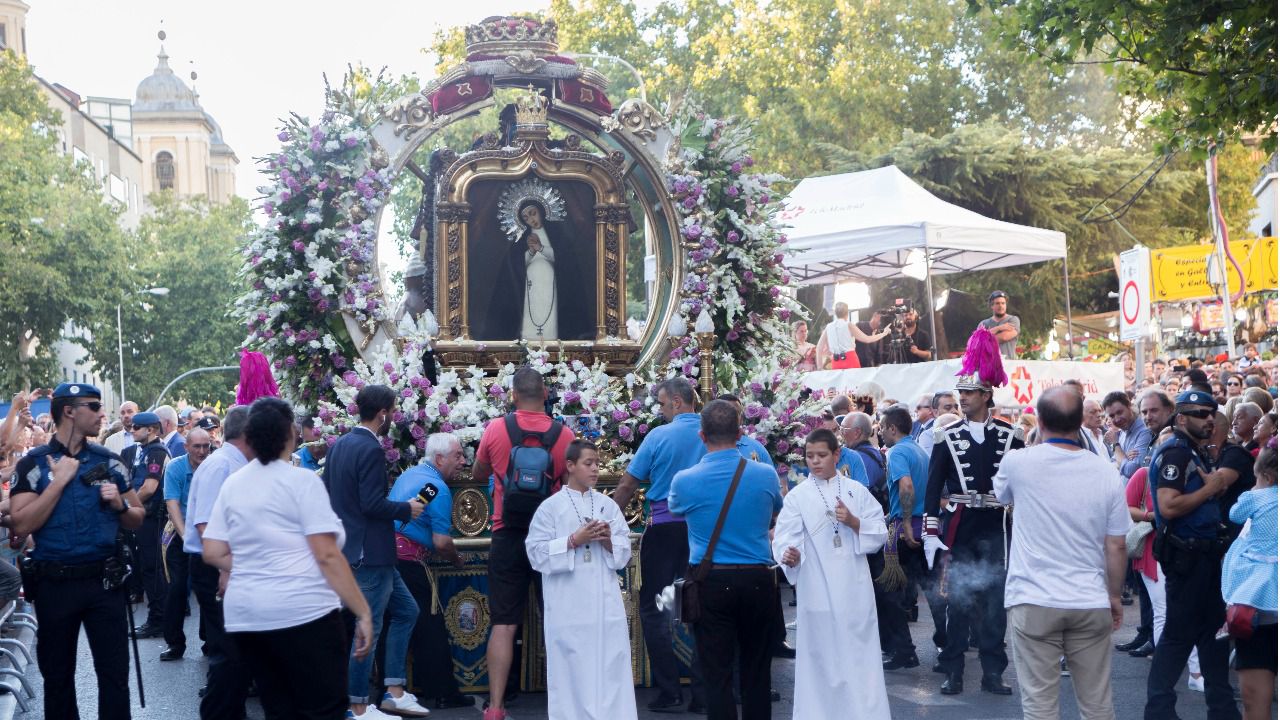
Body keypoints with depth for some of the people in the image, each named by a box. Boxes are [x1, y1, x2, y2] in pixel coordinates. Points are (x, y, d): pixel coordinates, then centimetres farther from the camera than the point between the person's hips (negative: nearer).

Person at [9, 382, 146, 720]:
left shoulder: (108, 461, 6)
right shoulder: (33, 463, -4)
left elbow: (137, 519, 13)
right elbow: (21, 525, -15)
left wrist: (119, 504, -8)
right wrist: (60, 481, -16)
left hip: (104, 580, 2)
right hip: (54, 584, -2)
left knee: (115, 673, 2)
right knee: (57, 676, 12)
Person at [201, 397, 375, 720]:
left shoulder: (232, 484, 10)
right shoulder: (302, 480, -7)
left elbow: (212, 553, 7)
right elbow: (327, 556, -13)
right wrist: (363, 612, -11)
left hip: (244, 615, 7)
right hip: (302, 611, -6)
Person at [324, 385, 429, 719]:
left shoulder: (339, 445, 10)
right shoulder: (371, 450, -19)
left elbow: (328, 493, 15)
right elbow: (372, 504, -23)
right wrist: (407, 509, -9)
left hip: (349, 545, 10)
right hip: (370, 551, -10)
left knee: (406, 610, 18)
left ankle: (394, 691, 19)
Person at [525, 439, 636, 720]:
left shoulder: (608, 505, 9)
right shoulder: (550, 507, -1)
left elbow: (624, 554, 11)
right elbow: (537, 553, -6)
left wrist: (608, 540, -9)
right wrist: (574, 541, -13)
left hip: (606, 603, 3)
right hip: (569, 607, -3)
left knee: (611, 667, 2)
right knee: (571, 670, -1)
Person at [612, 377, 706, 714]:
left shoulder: (659, 436, -8)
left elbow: (627, 486, -5)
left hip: (664, 528, -3)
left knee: (654, 608, 6)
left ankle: (669, 692, 3)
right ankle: (704, 692, 11)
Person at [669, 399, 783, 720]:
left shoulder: (684, 480, -8)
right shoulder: (766, 475, -4)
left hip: (710, 583, -2)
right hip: (758, 581, 2)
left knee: (718, 675, 2)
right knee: (756, 671, 13)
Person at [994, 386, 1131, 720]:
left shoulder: (1019, 462, -7)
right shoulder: (1106, 472, -3)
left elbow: (1001, 495, 17)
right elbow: (1116, 546, 1)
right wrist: (1115, 596, 15)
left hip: (1034, 602, -2)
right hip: (1091, 603, 2)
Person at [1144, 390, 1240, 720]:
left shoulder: (1199, 454, 15)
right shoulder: (1174, 453, -16)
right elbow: (1169, 507, -27)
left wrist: (1217, 487, 7)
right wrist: (1210, 488, -17)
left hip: (1205, 553, 10)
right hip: (1185, 554, -10)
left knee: (1213, 627, 15)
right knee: (1179, 633, -5)